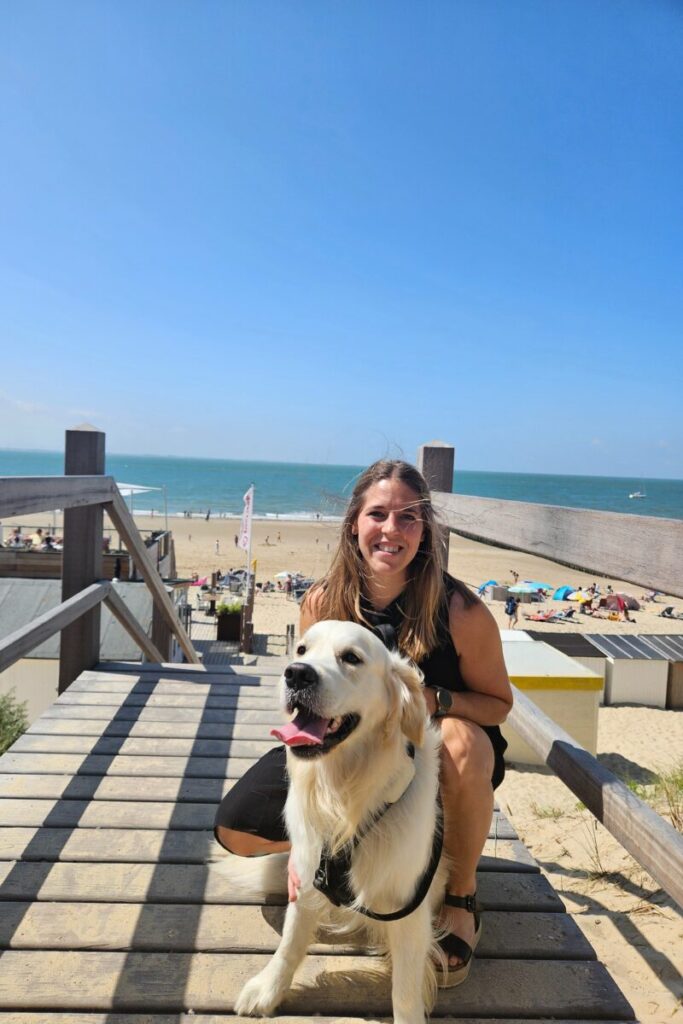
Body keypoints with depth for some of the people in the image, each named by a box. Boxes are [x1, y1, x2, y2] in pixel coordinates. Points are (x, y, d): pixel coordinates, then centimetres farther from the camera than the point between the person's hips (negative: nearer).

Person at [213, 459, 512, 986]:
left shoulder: (459, 610, -24)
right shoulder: (323, 603, -17)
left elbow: (500, 704, -8)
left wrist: (434, 700, -31)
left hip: (434, 758, -2)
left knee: (461, 742, -39)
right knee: (237, 827, -11)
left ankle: (462, 896, -10)